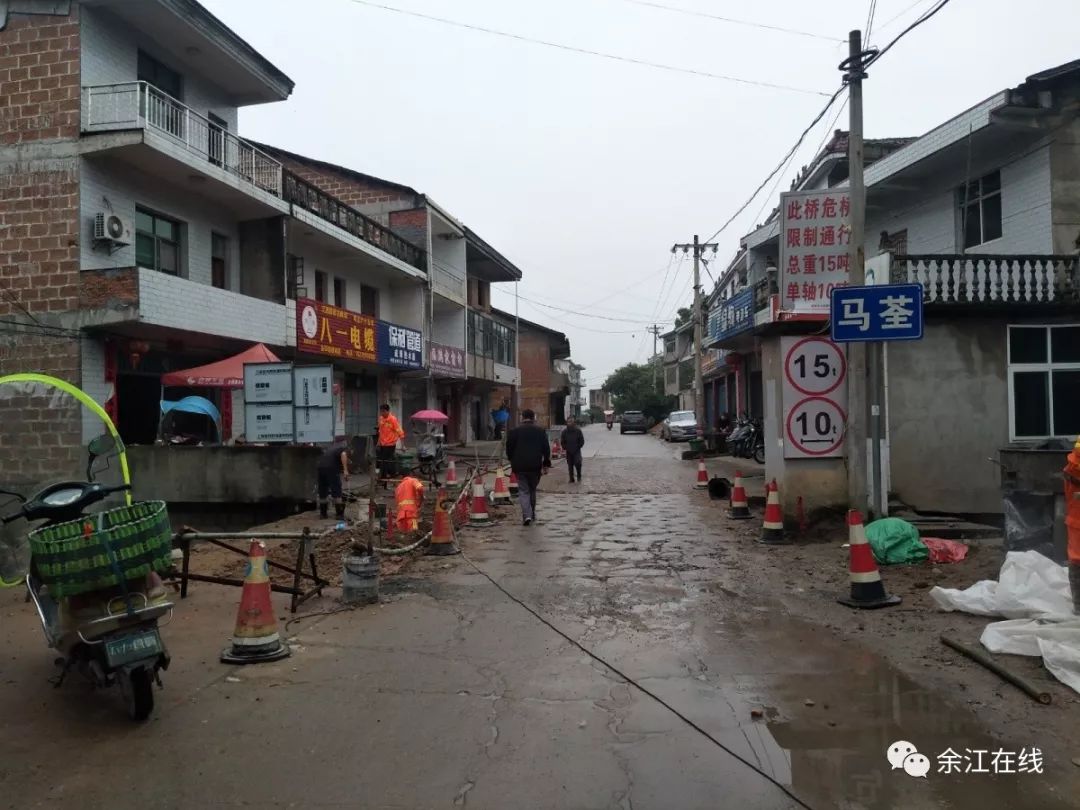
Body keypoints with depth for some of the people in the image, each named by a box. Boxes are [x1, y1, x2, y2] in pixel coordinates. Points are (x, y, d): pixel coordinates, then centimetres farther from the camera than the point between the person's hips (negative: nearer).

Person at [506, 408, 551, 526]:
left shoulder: (514, 431, -1)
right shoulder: (540, 431, 3)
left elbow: (509, 449, 3)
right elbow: (546, 449, 1)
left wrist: (512, 461, 19)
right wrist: (546, 465, 6)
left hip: (519, 467, -1)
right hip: (535, 466, 1)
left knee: (523, 491, 1)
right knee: (532, 490, 18)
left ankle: (527, 515, -15)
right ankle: (532, 514, 25)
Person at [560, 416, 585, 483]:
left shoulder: (578, 430, -6)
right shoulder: (564, 431, -1)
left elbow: (582, 441, 1)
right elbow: (562, 441, 9)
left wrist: (578, 447, -5)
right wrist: (565, 448, -1)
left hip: (576, 451, -2)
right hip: (568, 452, 2)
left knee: (577, 463, -18)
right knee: (570, 466, 7)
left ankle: (579, 477, 4)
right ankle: (571, 479, 17)